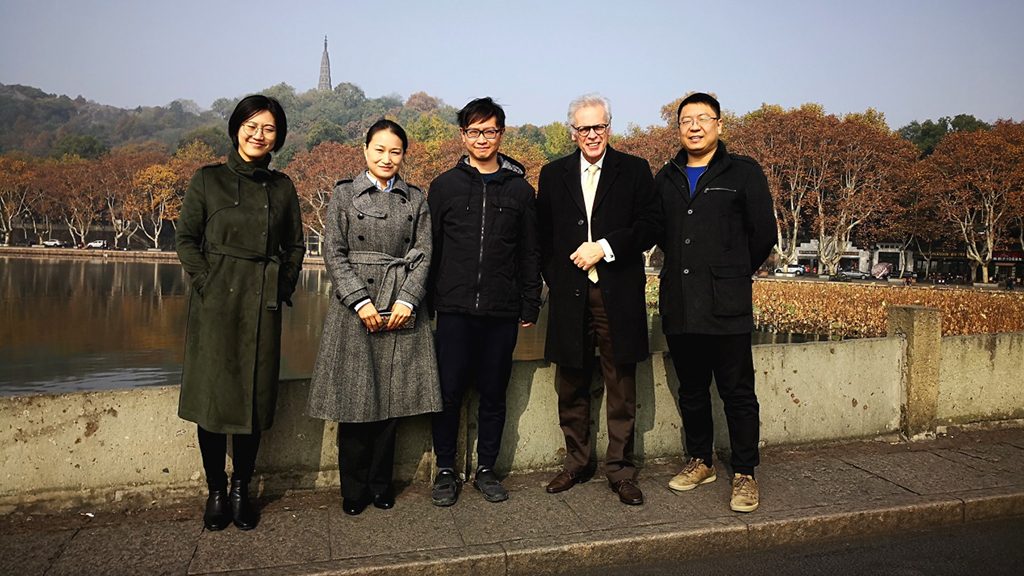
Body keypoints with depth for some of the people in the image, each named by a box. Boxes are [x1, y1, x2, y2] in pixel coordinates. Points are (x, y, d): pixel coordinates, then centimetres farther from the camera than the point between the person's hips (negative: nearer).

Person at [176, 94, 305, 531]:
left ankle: (241, 491, 19)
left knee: (255, 399, 5)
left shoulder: (282, 187, 9)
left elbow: (295, 245, 13)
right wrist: (207, 282, -8)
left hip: (263, 305, 2)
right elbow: (185, 238, 2)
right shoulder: (207, 180, 3)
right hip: (216, 303, -1)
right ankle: (216, 492, 18)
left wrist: (283, 288, 2)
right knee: (213, 397, 2)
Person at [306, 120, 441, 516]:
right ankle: (354, 490, 17)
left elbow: (423, 255, 4)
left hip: (401, 308, 2)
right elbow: (334, 253, -2)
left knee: (391, 400, 6)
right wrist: (361, 302, -11)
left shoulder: (415, 199, 9)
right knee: (355, 399, 2)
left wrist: (407, 300, -10)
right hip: (355, 306, -2)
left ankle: (381, 484, 22)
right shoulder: (344, 194, 4)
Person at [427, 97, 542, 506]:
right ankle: (445, 471, 19)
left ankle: (486, 469, 23)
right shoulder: (444, 186, 6)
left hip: (502, 312, 1)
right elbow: (430, 248, 5)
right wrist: (427, 300, -1)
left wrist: (530, 305, 4)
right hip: (455, 309, -1)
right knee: (449, 393, 2)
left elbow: (529, 253, 8)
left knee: (494, 395, 8)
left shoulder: (519, 188, 8)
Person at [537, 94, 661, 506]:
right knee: (571, 387, 11)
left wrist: (604, 247, -13)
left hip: (618, 296, -2)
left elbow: (651, 224, -4)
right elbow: (543, 235, 12)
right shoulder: (553, 175, 11)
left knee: (621, 388, 5)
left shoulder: (635, 170, 6)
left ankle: (620, 470, 17)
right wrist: (554, 279, 3)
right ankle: (577, 463, 26)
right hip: (569, 297, 2)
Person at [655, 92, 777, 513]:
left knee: (737, 393, 1)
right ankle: (700, 462, 29)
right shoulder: (665, 179, 12)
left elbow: (763, 234, 1)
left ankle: (744, 474, 13)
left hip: (727, 307, -4)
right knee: (691, 391, 14)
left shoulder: (744, 173, 1)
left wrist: (734, 273, 8)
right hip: (679, 307, 4)